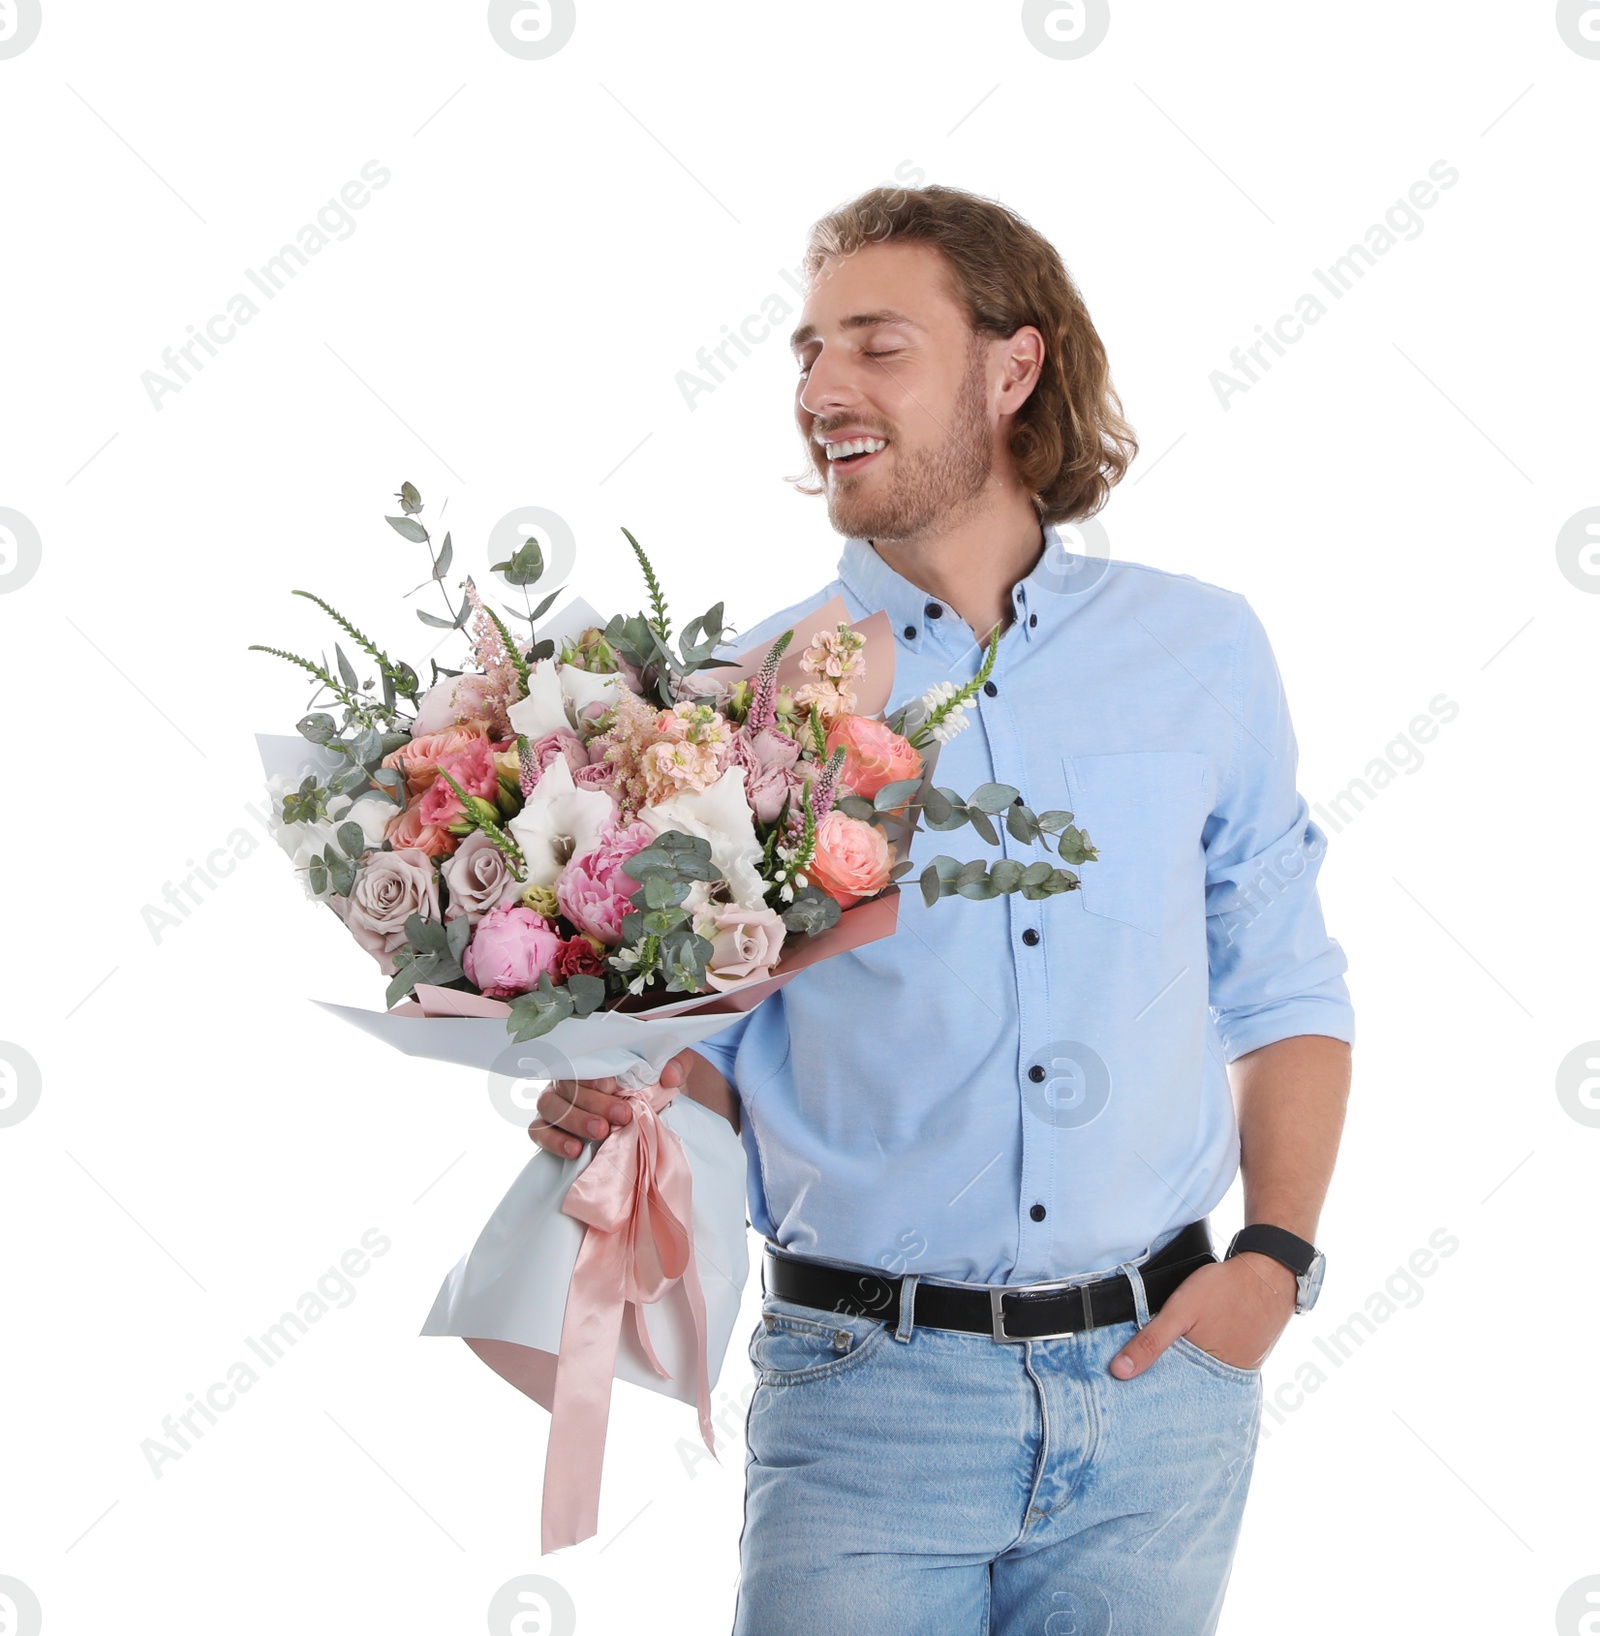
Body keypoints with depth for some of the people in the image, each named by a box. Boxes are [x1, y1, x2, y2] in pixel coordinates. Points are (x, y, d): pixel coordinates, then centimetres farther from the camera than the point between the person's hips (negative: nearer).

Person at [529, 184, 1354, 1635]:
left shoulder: (1202, 654, 5)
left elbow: (1286, 993, 10)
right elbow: (709, 1043, 4)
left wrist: (1275, 1258, -2)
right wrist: (610, 1091, -17)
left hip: (1157, 1378, 2)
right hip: (870, 1394, -2)